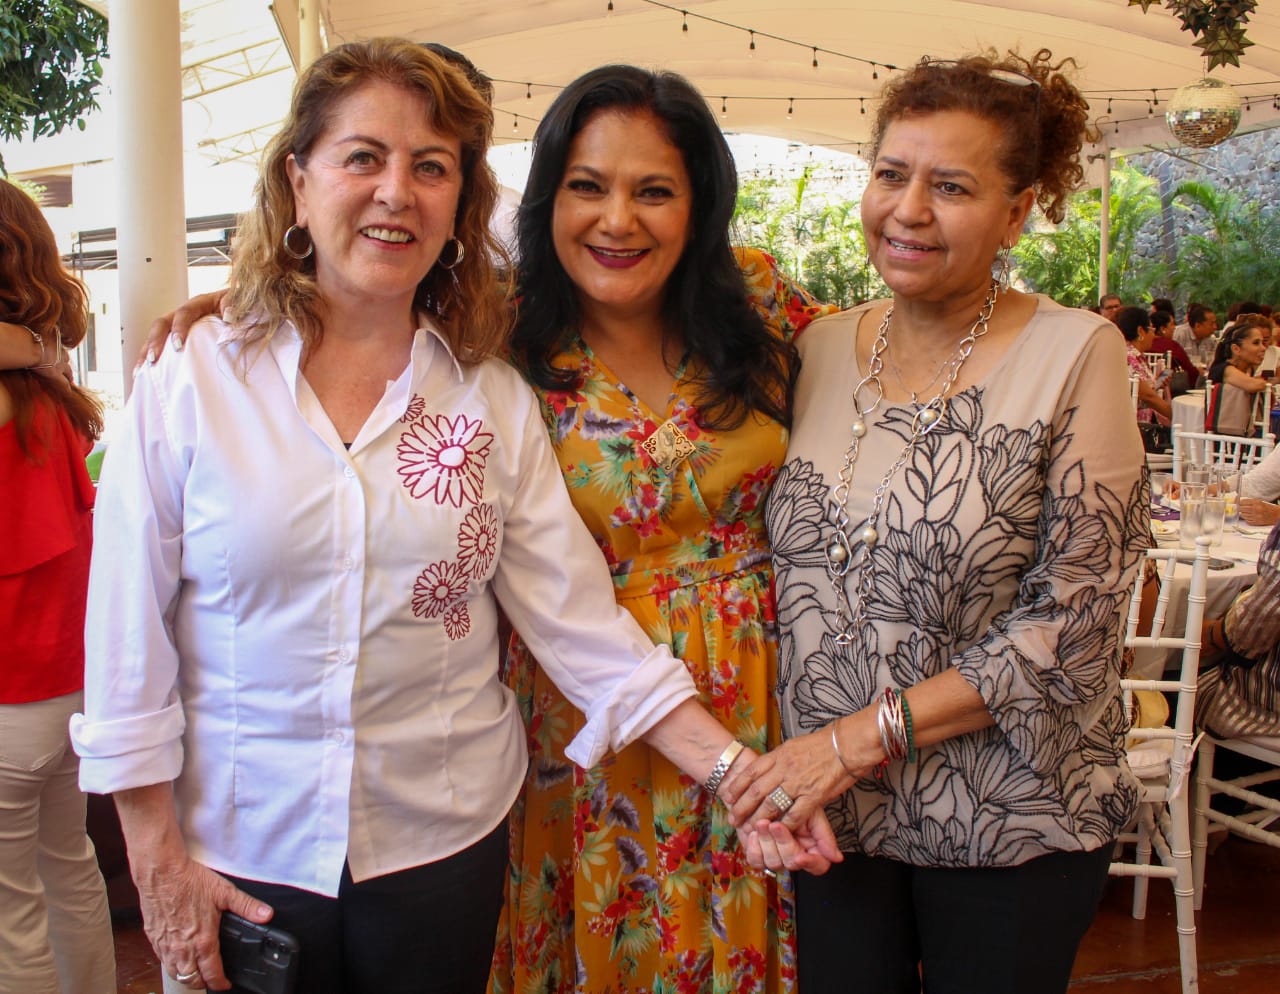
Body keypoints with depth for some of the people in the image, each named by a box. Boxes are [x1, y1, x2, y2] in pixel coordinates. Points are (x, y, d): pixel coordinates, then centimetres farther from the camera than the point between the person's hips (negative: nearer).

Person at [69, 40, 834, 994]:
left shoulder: (495, 401, -2)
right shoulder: (187, 385, -8)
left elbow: (581, 617, -5)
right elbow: (128, 641, -5)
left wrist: (731, 767, -12)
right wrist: (157, 855, -4)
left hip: (447, 837, 2)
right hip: (241, 850, -1)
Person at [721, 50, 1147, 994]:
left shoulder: (1075, 355, -11)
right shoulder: (822, 347, 1)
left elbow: (1070, 620, -15)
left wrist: (869, 732, -18)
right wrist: (788, 761, -3)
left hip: (1009, 825, -3)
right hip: (827, 809, 3)